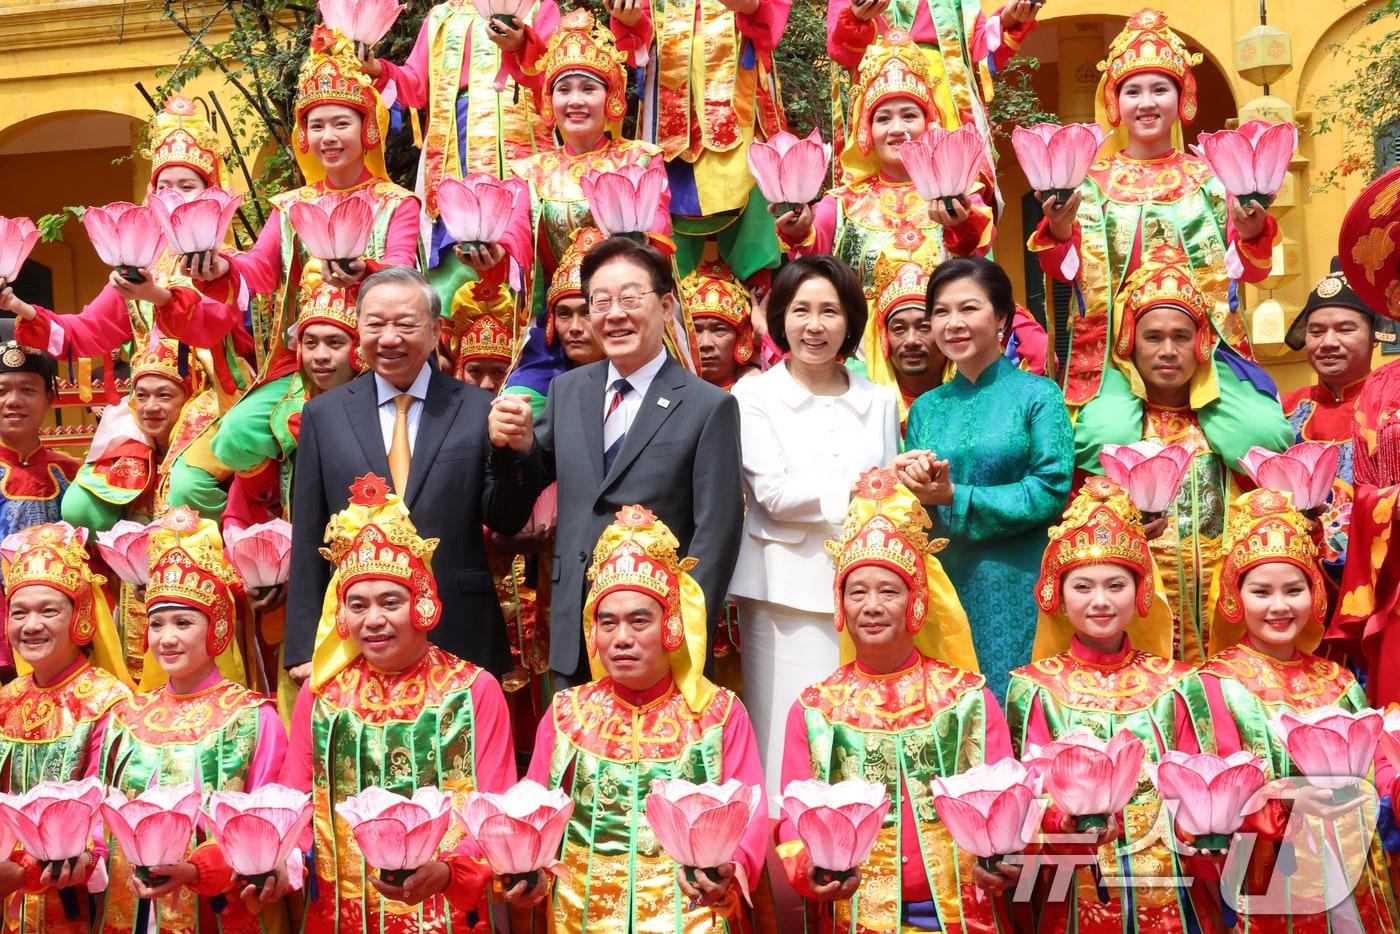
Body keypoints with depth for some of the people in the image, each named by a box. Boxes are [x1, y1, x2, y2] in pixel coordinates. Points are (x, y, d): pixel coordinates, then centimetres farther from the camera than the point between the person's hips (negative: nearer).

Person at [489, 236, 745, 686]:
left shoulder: (710, 407, -7)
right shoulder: (566, 390, 7)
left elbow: (716, 530, -8)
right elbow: (529, 489, 13)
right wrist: (516, 445, -8)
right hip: (574, 636, 4)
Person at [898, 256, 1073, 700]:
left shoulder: (1037, 395, -1)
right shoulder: (926, 408, 13)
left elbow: (1051, 492, -11)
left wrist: (952, 497, -12)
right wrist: (911, 482, -11)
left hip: (1013, 591, -4)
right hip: (940, 585, 4)